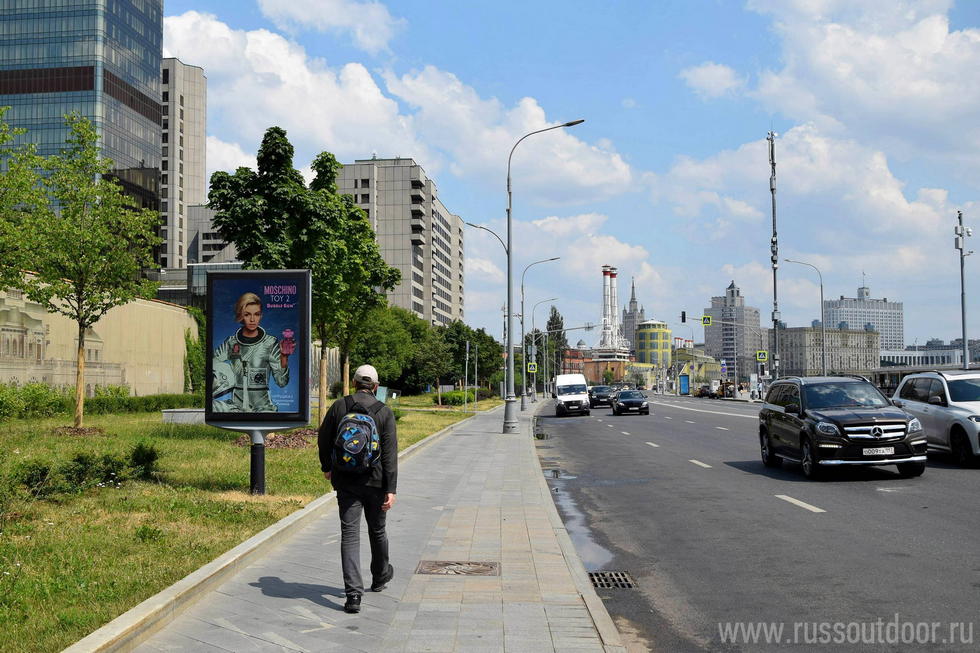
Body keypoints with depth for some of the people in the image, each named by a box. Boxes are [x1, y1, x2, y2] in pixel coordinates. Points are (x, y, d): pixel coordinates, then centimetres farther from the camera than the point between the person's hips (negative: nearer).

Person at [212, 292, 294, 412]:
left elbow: (281, 382, -7)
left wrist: (284, 357, -22)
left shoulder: (271, 343, -2)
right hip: (236, 405, 2)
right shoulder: (231, 342, 5)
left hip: (262, 406, -2)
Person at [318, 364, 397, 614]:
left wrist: (327, 467, 22)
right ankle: (380, 577, 40)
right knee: (377, 531, 19)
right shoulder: (384, 412, -6)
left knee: (349, 534, -2)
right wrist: (391, 489, -11)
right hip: (375, 481, 0)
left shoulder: (339, 407, -3)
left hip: (345, 481, 0)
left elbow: (323, 439, 6)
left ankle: (353, 593, -12)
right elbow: (390, 453, -11)